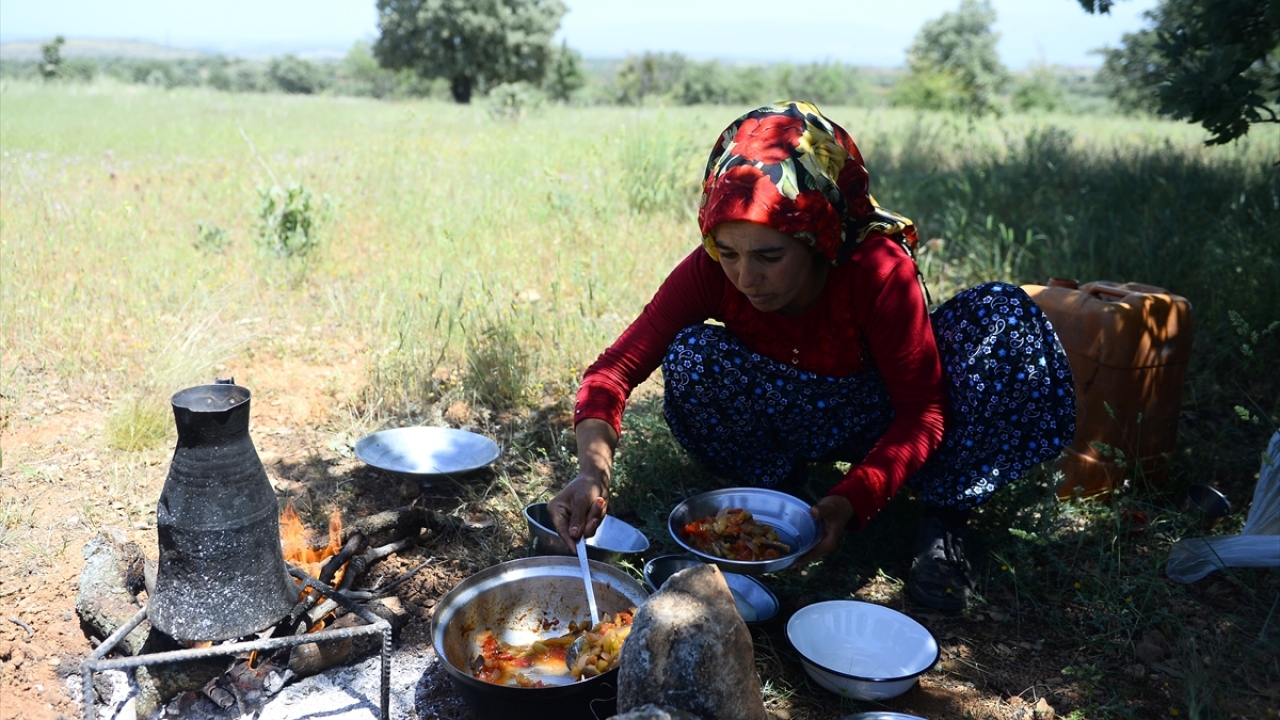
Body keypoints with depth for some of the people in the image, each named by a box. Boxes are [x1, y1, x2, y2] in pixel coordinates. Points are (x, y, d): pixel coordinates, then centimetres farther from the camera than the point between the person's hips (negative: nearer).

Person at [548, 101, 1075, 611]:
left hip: (876, 423, 0)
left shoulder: (879, 270, -31)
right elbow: (616, 368, -27)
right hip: (785, 423, 1)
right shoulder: (710, 272, -25)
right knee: (691, 357, -30)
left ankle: (944, 516, -11)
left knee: (1002, 315, -26)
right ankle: (774, 490, -5)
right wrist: (593, 472, -45)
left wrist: (852, 500, -40)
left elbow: (922, 411, -25)